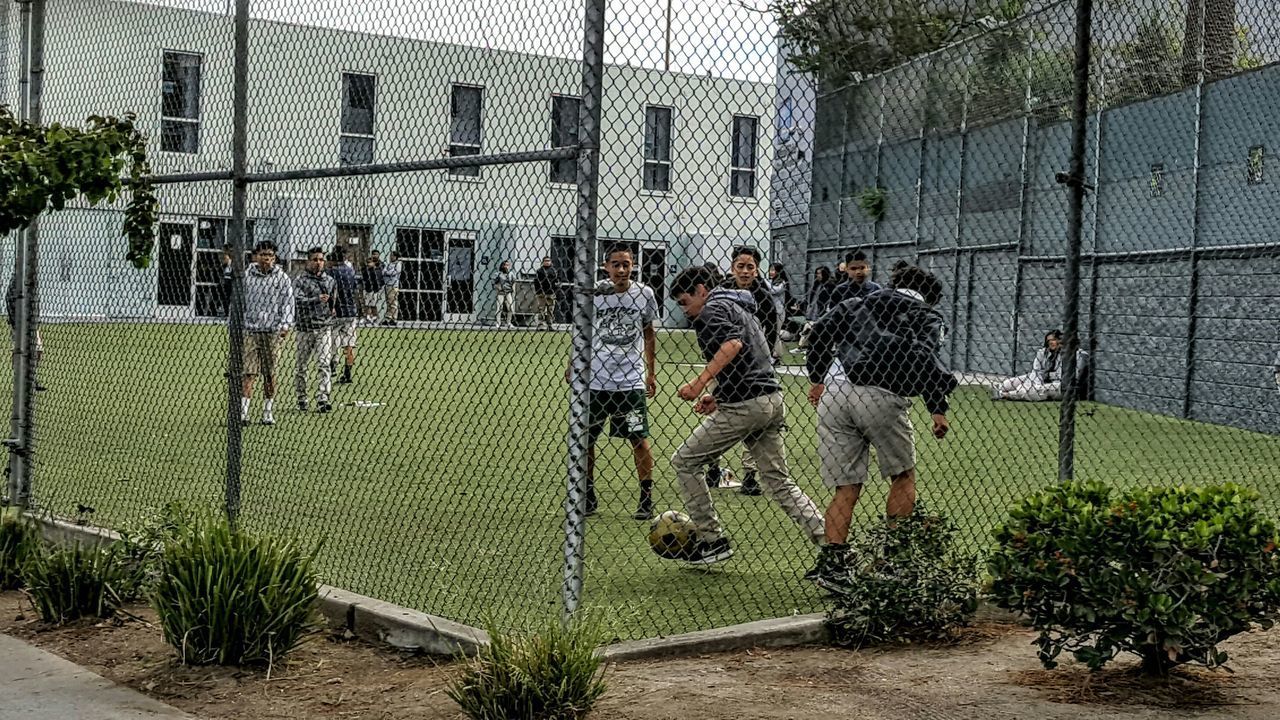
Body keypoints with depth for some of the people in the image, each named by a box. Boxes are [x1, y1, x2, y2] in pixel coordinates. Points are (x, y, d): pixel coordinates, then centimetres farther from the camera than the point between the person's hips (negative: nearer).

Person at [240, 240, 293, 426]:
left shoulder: (282, 278, 5)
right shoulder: (246, 277, 5)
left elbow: (287, 302, 3)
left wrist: (285, 325, -8)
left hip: (273, 332, 1)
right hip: (250, 329, -1)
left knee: (270, 374, 6)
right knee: (249, 373, -8)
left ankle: (268, 412, 16)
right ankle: (243, 412, -10)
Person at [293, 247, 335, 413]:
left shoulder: (330, 280, 13)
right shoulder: (300, 280, -3)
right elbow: (298, 300, -19)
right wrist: (317, 300, -29)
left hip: (324, 327, 2)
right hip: (305, 328, -2)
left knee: (324, 363, -10)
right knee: (301, 365, 6)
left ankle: (322, 399, -14)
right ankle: (301, 398, 20)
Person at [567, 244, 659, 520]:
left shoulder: (644, 294, 0)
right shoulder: (593, 294, -2)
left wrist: (651, 372, 10)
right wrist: (573, 365, 2)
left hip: (631, 380, -1)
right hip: (594, 379, 1)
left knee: (639, 439, -3)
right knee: (585, 438, 5)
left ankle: (646, 500, 7)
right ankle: (588, 497, 20)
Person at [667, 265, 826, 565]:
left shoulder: (712, 309, -3)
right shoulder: (742, 308, 26)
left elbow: (733, 343, -23)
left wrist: (700, 383, -25)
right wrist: (718, 395, 21)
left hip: (743, 405, -9)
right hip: (773, 401, 9)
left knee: (684, 461, 5)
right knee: (778, 481, 13)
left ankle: (712, 540, 6)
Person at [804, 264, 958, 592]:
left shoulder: (860, 302, 26)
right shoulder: (927, 315, 14)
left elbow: (822, 328, 13)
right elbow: (925, 359, -3)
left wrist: (816, 378, 19)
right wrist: (938, 410, 0)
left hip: (835, 391, 4)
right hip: (882, 398, -4)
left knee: (846, 488, 9)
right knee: (903, 476, 18)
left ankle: (832, 561, -3)